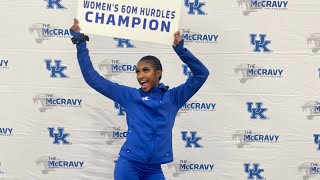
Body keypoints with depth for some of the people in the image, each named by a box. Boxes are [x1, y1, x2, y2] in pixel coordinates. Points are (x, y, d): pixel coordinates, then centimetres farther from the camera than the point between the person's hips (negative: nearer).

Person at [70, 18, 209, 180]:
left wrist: (180, 49, -8)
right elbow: (93, 78, 9)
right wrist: (80, 42, 5)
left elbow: (201, 74, 2)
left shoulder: (172, 97, 8)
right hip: (128, 165, -1)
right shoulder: (130, 95, 8)